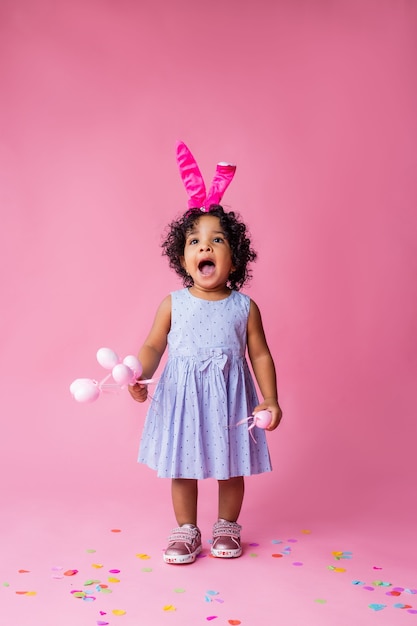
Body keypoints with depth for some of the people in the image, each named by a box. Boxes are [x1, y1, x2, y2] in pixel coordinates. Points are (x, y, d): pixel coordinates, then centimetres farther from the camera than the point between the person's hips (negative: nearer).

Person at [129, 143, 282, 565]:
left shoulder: (244, 307, -4)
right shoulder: (173, 304, -3)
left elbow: (260, 355, 0)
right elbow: (153, 346, 2)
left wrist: (270, 399, -4)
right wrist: (140, 376, -15)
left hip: (229, 399, 0)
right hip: (182, 398, 1)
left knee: (230, 470, 14)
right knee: (181, 470, 11)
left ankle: (226, 527, 36)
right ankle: (186, 530, 31)